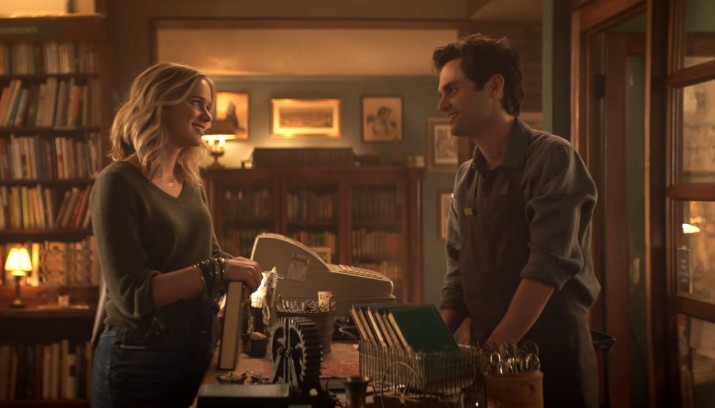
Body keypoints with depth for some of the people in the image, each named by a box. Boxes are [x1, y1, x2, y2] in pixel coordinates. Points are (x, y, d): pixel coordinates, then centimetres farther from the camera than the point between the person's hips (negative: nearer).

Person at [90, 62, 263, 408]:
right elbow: (132, 293, -22)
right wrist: (218, 271, -26)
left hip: (197, 350, 7)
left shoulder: (191, 184, 7)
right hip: (140, 360, -7)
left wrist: (245, 266, -2)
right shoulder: (119, 183, -15)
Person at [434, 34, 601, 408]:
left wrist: (493, 350, -22)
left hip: (553, 355, -6)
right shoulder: (466, 177, 9)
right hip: (490, 353, 6)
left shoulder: (551, 159, -12)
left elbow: (550, 266, -20)